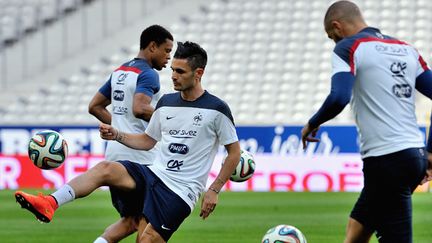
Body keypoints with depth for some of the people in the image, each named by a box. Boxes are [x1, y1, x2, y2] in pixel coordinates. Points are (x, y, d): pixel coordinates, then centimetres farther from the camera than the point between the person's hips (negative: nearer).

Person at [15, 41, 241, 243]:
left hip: (180, 190, -5)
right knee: (104, 168, -20)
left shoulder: (216, 109, -7)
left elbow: (234, 153, -1)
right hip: (153, 174, 5)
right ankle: (50, 204, -35)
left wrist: (213, 191, -5)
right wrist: (116, 135, 4)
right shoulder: (166, 102, 10)